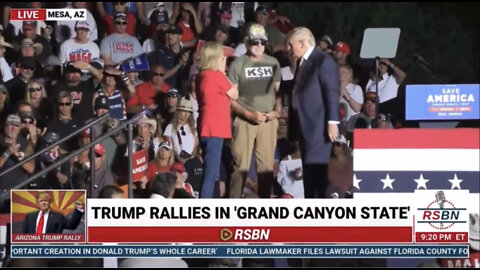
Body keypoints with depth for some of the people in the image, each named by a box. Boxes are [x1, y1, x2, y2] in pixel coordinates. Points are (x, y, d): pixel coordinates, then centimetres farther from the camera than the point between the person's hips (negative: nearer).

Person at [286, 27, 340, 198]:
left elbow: (332, 92, -14)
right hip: (305, 126, 9)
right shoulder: (302, 63, 17)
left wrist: (332, 122, -19)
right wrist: (293, 126, 14)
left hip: (319, 126, -9)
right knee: (308, 170, 9)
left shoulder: (323, 61, -9)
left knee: (316, 168, -12)